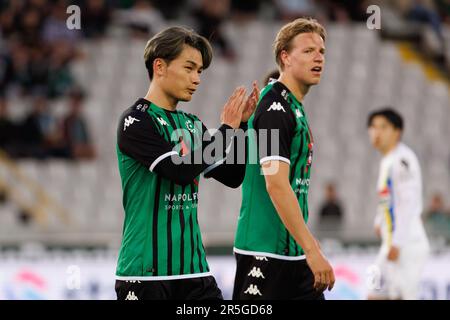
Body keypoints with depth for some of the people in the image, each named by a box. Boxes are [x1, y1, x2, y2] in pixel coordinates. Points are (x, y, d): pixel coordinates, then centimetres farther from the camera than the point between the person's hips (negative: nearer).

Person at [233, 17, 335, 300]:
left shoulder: (295, 108, 15)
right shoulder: (275, 108, -14)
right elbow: (276, 184, -22)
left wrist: (309, 243, 22)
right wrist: (311, 250, -25)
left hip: (294, 253, 10)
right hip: (265, 252, -10)